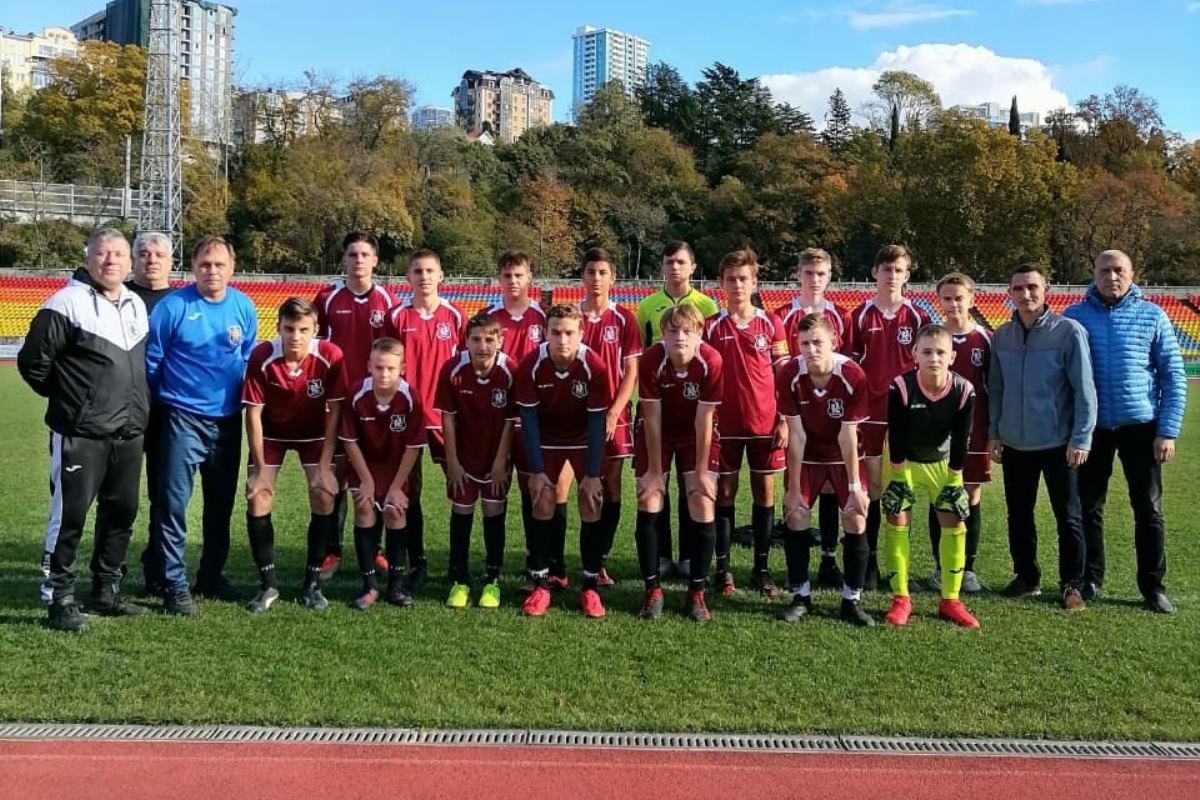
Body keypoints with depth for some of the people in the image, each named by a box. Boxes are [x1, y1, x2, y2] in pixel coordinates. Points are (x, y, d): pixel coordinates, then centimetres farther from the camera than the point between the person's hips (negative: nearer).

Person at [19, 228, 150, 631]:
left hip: (129, 433, 7)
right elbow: (33, 361, -9)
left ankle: (107, 592, 25)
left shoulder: (137, 306, 12)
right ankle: (59, 599, 8)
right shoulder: (67, 303, -10)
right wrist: (67, 399, 1)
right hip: (80, 434, -7)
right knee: (69, 515, -3)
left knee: (122, 513, 12)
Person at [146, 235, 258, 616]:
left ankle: (212, 575, 27)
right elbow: (150, 360, -3)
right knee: (174, 501, -7)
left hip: (228, 419, 4)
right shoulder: (172, 306, -9)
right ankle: (176, 585, 1)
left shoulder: (244, 307, 1)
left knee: (221, 502, 13)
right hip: (183, 418, -4)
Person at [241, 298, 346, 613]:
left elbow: (334, 412, -19)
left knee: (324, 496, -12)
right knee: (258, 498, -11)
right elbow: (254, 412, -17)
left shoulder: (330, 356, -26)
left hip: (314, 433, 0)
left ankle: (312, 583, 3)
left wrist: (325, 465, -20)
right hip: (272, 432, 0)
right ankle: (268, 584, 4)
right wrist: (261, 467, -17)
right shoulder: (261, 357, -26)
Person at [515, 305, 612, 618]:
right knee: (542, 506, -3)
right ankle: (540, 585, 6)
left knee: (591, 507, -7)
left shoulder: (594, 367, -27)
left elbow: (597, 423, -20)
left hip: (585, 440, -1)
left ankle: (590, 587, 3)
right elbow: (528, 419, -15)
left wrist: (592, 474, -19)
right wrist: (536, 470, -16)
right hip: (547, 439, 1)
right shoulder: (530, 366, -24)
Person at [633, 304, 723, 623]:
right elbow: (652, 419, -20)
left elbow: (704, 420, -21)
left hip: (697, 436, 0)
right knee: (648, 503, -7)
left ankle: (697, 592, 5)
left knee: (704, 505, -8)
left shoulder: (711, 361, -28)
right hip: (657, 434, 0)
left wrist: (701, 472, -15)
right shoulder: (651, 360, -27)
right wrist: (654, 470, -15)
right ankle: (653, 590, 6)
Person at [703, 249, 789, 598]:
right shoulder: (711, 326, 1)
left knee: (764, 492, 6)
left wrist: (784, 420, -3)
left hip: (765, 423, 1)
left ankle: (762, 568, 15)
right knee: (724, 492, 5)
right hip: (725, 424, 0)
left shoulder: (771, 324, 2)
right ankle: (723, 568, 13)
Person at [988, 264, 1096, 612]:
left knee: (1069, 518, 4)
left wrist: (1081, 439, -14)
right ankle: (1026, 576, 28)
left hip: (1059, 444, -4)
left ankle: (1071, 585, 15)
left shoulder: (1069, 331, -10)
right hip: (1014, 445, 4)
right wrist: (993, 433, 5)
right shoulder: (1001, 336, 3)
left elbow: (1084, 390, -11)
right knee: (1019, 516, 14)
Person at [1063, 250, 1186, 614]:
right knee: (1088, 507, 8)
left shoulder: (1152, 316, 0)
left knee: (1148, 509, 5)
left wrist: (1168, 431, -6)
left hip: (1140, 425, 0)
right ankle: (1090, 579, 22)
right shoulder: (1074, 316, 0)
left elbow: (1174, 376, 1)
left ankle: (1153, 585, 18)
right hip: (1091, 427, 1)